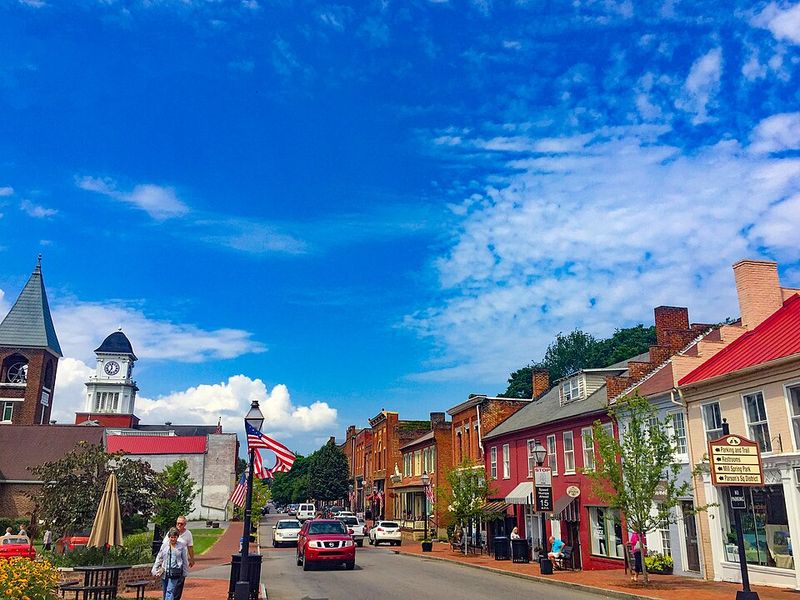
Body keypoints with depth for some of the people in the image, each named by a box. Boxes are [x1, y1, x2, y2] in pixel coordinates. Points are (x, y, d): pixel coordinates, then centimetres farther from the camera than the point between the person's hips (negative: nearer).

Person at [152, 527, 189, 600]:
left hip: (175, 573, -3)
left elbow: (185, 561, 6)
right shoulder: (164, 546, 7)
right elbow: (159, 559, 13)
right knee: (165, 592, 10)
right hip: (165, 573, 4)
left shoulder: (182, 546, 1)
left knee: (170, 591, -14)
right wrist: (155, 570, 6)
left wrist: (184, 574, 6)